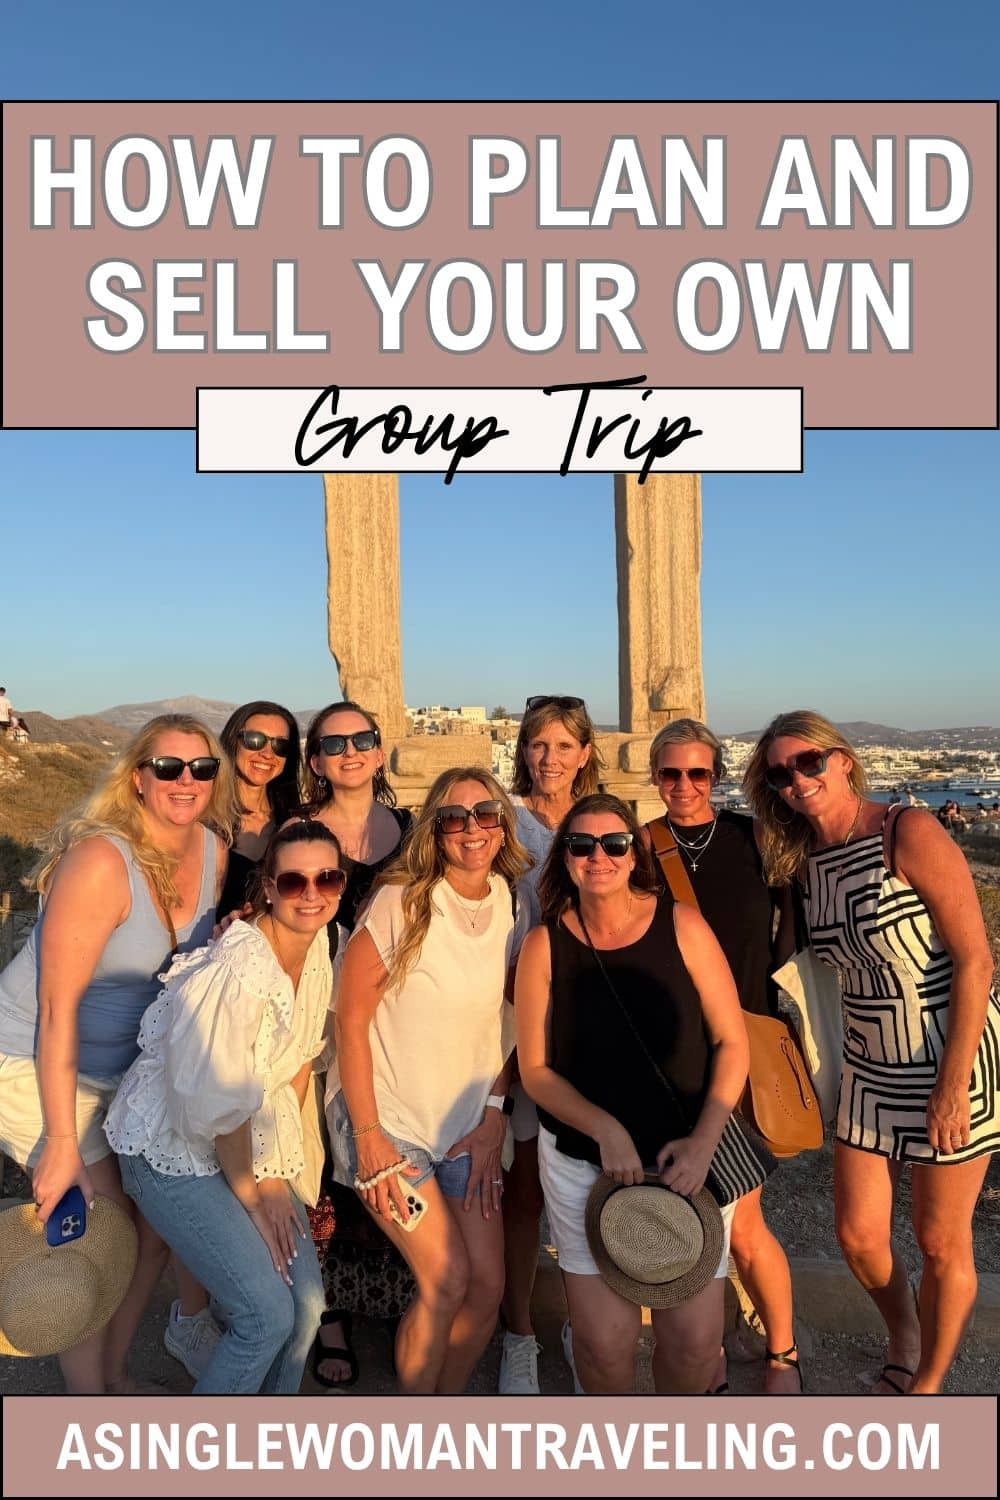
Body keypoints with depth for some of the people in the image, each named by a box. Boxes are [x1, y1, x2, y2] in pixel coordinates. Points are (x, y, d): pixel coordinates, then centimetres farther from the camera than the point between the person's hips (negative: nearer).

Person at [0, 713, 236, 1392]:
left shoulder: (214, 851, -8)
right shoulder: (101, 860, -29)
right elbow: (58, 1008, -26)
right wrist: (61, 1144, -23)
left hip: (129, 1064, 7)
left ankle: (115, 1373, 36)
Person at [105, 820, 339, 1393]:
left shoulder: (318, 946, -7)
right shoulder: (239, 968, -30)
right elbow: (219, 1107, -23)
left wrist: (278, 1173, 4)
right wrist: (251, 1196, -9)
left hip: (252, 1143, 7)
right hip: (175, 1148, -7)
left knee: (309, 1302, 4)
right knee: (268, 1313, -10)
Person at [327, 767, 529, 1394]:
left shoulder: (514, 904, -1)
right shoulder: (403, 902, -16)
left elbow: (509, 1022, 7)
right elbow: (350, 1018, -13)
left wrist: (493, 1117, 1)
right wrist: (368, 1135, -13)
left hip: (466, 1124, 5)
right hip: (388, 1118, -4)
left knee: (488, 1285, 2)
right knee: (447, 1282, -8)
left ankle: (448, 1403, 29)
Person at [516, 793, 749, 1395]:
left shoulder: (681, 925, -7)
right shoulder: (545, 945, -6)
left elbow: (732, 1042, -3)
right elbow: (535, 1069, -2)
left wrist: (703, 1141, -13)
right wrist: (607, 1130, -15)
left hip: (688, 1158, 0)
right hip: (582, 1163, 0)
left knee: (696, 1339, -2)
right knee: (605, 1340, -1)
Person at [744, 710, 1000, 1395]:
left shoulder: (909, 832, -18)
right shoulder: (806, 862, 2)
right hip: (872, 1069, 6)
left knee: (941, 1243, 10)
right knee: (858, 1236, 13)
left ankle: (928, 1386, 35)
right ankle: (904, 1341, 44)